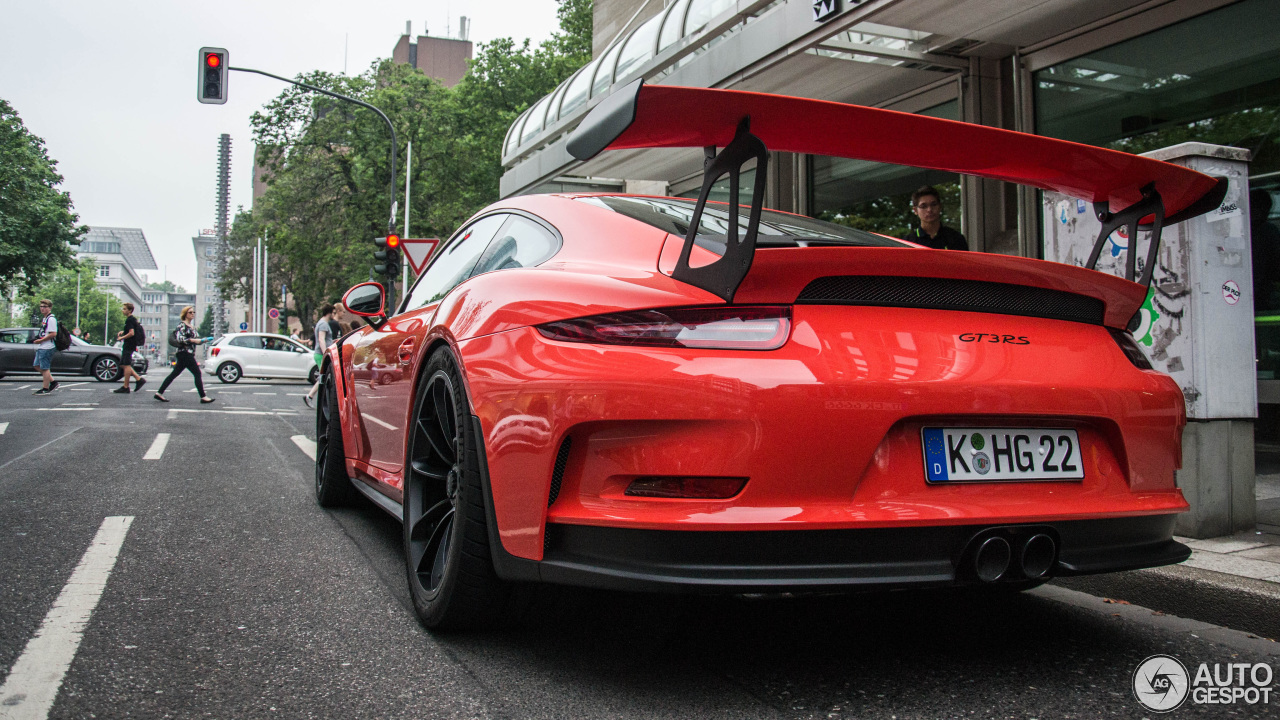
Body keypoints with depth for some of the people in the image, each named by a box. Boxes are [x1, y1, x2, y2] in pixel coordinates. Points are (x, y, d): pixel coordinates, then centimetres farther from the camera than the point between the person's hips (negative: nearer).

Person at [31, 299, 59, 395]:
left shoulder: (51, 319, -15)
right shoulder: (45, 319, 17)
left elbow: (53, 334, -23)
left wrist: (41, 340, -18)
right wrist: (38, 339, 13)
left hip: (47, 348, -11)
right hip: (41, 347, 11)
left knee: (44, 368, -4)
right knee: (37, 366, 14)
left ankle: (45, 389, 2)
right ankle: (53, 382, 18)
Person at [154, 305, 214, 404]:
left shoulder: (191, 327, 19)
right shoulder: (182, 325, -8)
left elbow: (192, 341, 25)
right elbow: (180, 338, -19)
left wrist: (201, 340, 9)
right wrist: (194, 340, -22)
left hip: (189, 354, 9)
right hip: (184, 353, -9)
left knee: (174, 374, 11)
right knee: (197, 373, -11)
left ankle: (159, 393, 15)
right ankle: (203, 397, -11)